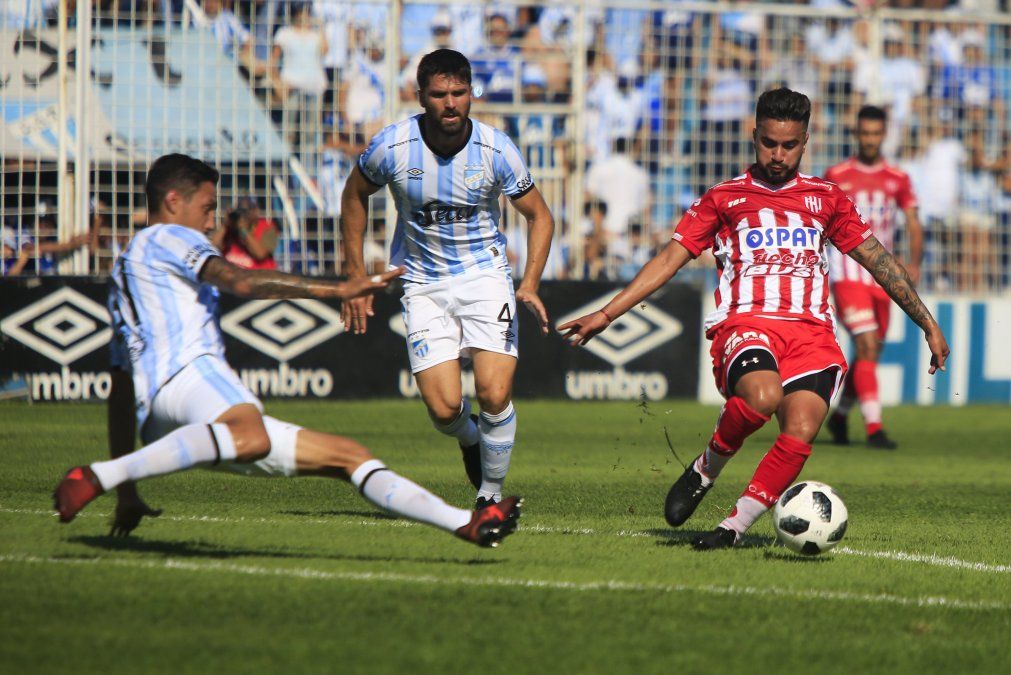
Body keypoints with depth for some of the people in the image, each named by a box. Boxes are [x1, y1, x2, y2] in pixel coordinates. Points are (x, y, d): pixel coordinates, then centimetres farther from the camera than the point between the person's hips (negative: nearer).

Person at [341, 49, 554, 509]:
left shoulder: (496, 150, -13)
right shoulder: (392, 146, -13)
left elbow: (539, 216, 0)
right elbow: (355, 195, 7)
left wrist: (530, 285, -14)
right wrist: (355, 275, 4)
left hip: (485, 273, 0)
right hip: (423, 282, 1)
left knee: (494, 395, -18)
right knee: (444, 409, -11)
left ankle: (491, 494, 5)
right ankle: (470, 439, 27)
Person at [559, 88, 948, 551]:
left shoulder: (825, 199, 21)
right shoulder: (723, 198, 16)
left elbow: (878, 260, 25)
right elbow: (669, 260, 12)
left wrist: (928, 325, 23)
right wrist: (605, 315, 3)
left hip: (811, 330, 2)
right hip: (746, 324, -2)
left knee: (799, 434, -24)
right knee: (762, 397, -35)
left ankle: (735, 527, -13)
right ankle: (704, 470, -7)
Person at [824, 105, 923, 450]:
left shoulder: (898, 180, 8)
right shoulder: (836, 176, 2)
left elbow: (913, 225, 3)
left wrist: (914, 262, -13)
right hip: (848, 270, -4)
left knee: (870, 354, 10)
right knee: (867, 346, -17)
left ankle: (839, 415, 32)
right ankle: (874, 427, -20)